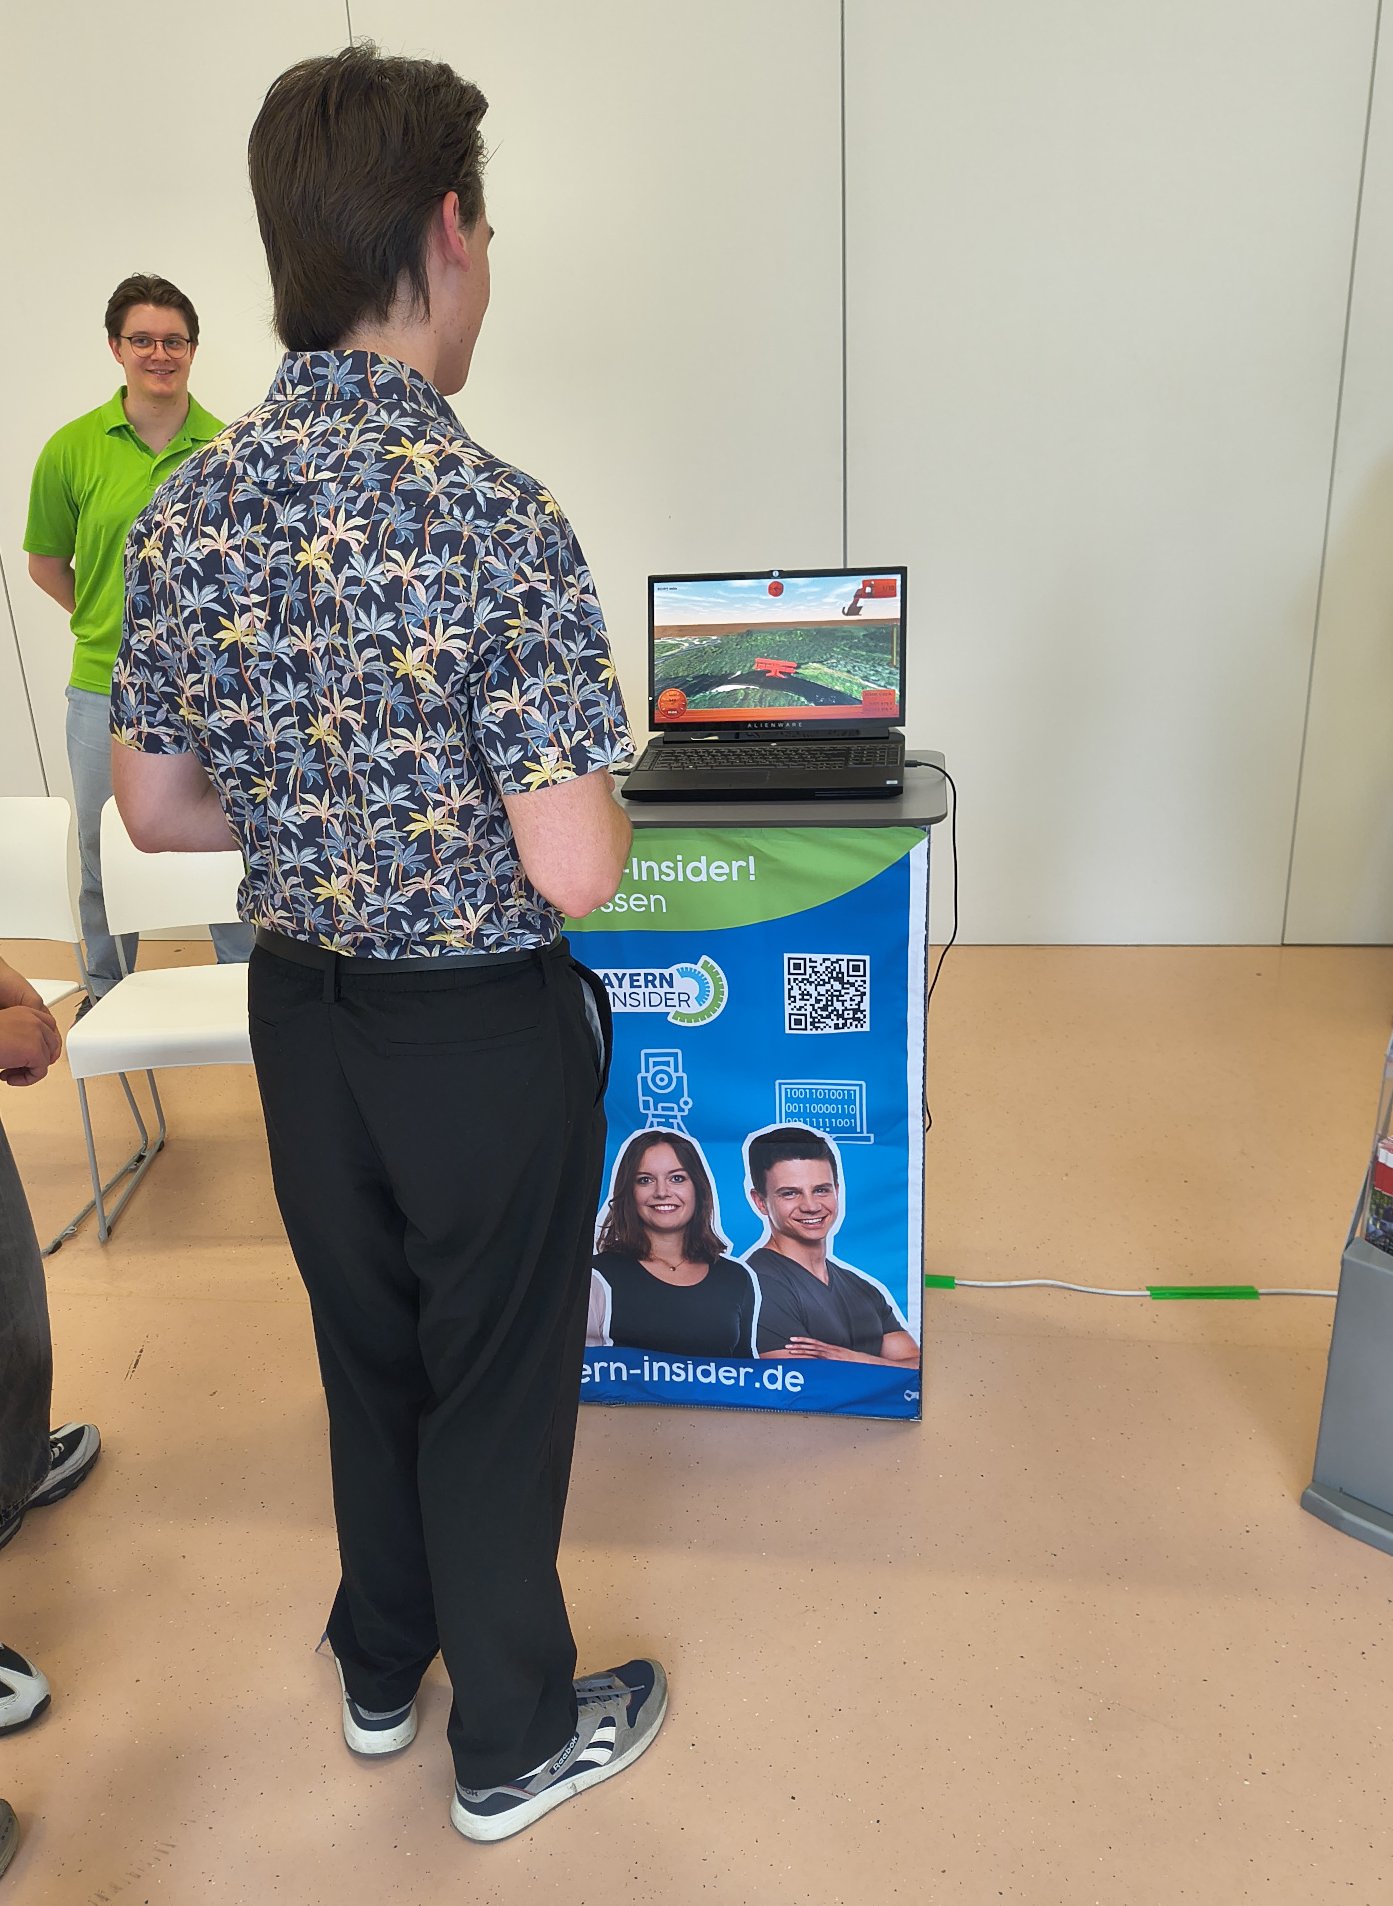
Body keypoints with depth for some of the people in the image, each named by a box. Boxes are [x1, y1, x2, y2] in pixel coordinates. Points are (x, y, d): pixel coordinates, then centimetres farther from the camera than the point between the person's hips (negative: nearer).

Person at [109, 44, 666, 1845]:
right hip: (479, 1031, -6)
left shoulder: (186, 509, -3)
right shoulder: (489, 513, -22)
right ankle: (512, 1740, 38)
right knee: (497, 1383, 14)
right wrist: (481, 795, -3)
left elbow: (154, 805, 4)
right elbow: (573, 870, -24)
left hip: (300, 1007, 6)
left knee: (365, 1349, 25)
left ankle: (378, 1668, 49)